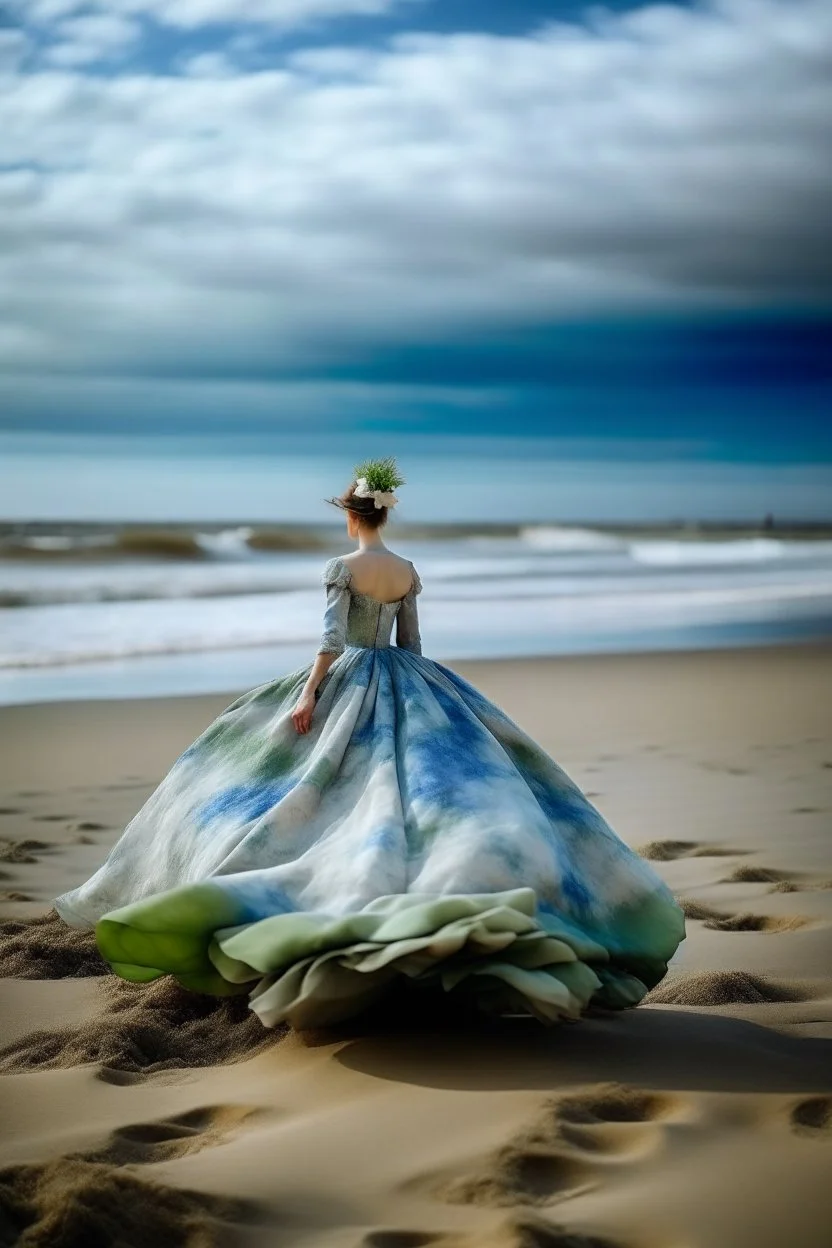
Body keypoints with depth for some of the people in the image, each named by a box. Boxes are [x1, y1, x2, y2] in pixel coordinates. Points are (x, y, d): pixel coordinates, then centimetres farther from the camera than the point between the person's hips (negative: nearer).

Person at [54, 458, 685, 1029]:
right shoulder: (409, 572, 7)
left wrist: (307, 695, -15)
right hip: (408, 685, 5)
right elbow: (412, 643, 12)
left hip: (350, 683, -5)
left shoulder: (342, 568, -10)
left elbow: (332, 640, -16)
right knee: (424, 774, 3)